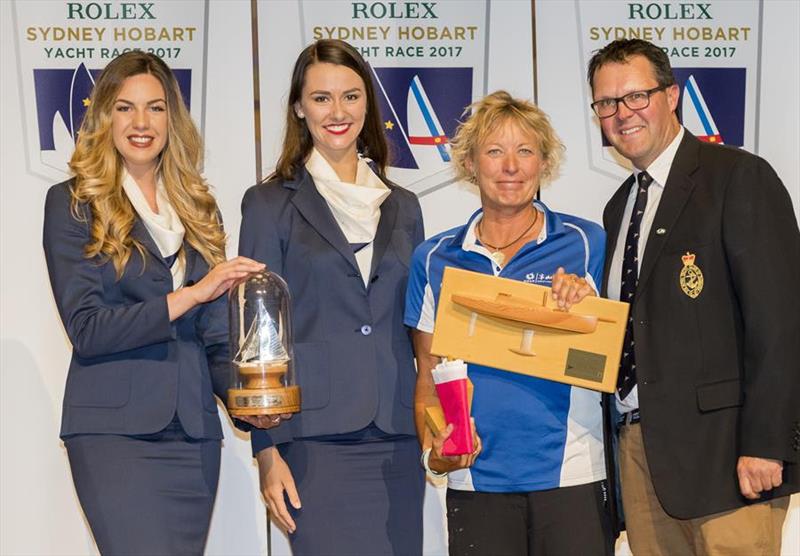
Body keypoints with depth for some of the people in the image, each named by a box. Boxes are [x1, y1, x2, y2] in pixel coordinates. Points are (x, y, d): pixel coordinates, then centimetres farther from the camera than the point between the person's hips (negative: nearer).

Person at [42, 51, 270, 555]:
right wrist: (188, 295, -16)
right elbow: (85, 328, -9)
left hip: (194, 433, 5)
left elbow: (215, 334, 13)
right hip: (114, 432, -4)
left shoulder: (198, 208, 15)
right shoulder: (73, 204, 1)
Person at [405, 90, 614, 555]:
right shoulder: (435, 260, 8)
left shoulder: (586, 244, 2)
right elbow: (428, 376, 12)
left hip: (573, 477, -1)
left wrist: (586, 308, -12)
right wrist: (434, 449, -4)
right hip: (476, 479, 2)